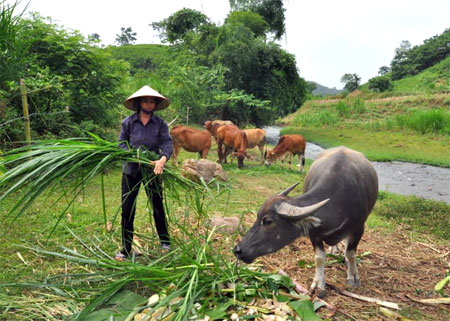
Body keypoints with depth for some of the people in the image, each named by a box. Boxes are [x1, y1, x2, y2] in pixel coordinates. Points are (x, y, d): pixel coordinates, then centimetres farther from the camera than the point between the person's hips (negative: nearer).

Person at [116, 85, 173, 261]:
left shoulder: (160, 123, -3)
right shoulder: (128, 122, -2)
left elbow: (167, 143, -14)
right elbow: (121, 143, 0)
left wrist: (163, 159, -34)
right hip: (131, 170, 1)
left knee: (158, 207, 13)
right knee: (127, 210, 4)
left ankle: (165, 241, 34)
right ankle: (126, 248, 19)